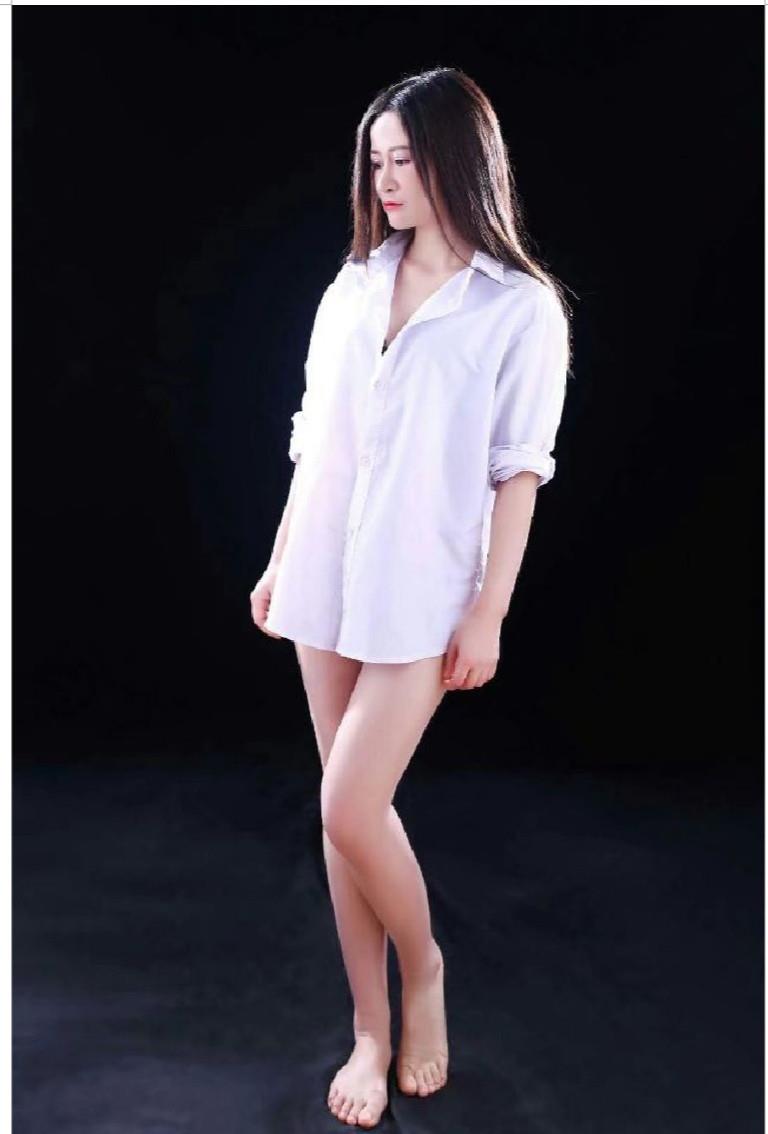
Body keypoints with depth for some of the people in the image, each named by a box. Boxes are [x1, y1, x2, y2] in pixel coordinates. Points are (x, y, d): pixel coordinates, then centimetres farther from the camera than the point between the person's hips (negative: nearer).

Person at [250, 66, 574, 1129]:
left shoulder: (521, 308, -5)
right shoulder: (355, 284, 10)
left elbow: (519, 472, -7)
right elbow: (316, 440, 12)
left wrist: (489, 613, -10)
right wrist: (280, 561, 12)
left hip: (421, 593, -5)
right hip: (326, 580, 5)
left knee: (351, 810, -10)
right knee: (348, 811, 8)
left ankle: (425, 970, 22)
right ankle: (371, 1032, 24)